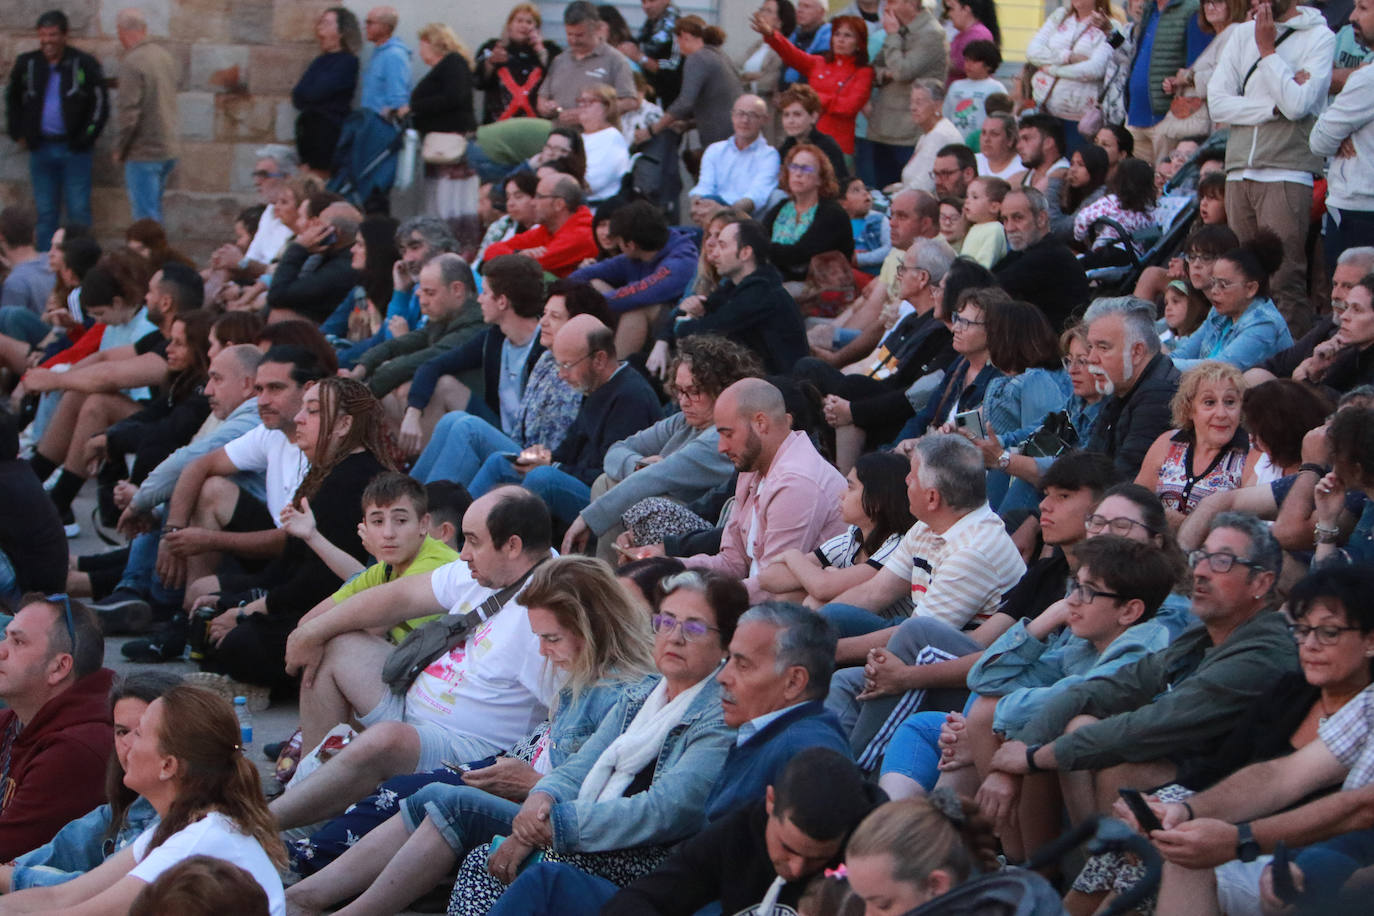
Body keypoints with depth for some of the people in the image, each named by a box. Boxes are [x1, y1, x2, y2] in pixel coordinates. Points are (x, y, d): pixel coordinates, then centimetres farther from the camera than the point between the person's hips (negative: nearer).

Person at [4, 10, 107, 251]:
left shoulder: (84, 64, -5)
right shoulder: (27, 64, 6)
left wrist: (87, 137, -7)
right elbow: (12, 99, 21)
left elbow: (100, 104, -1)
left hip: (74, 149, -3)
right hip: (41, 148, 3)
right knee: (45, 213, 8)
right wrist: (18, 133, 12)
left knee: (78, 211, -2)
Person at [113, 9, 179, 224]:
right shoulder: (164, 55, 8)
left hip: (144, 152, -8)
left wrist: (119, 148, -6)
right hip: (169, 148, 8)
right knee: (154, 209, 19)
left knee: (146, 216, -4)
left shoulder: (131, 63, -17)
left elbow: (128, 112, -19)